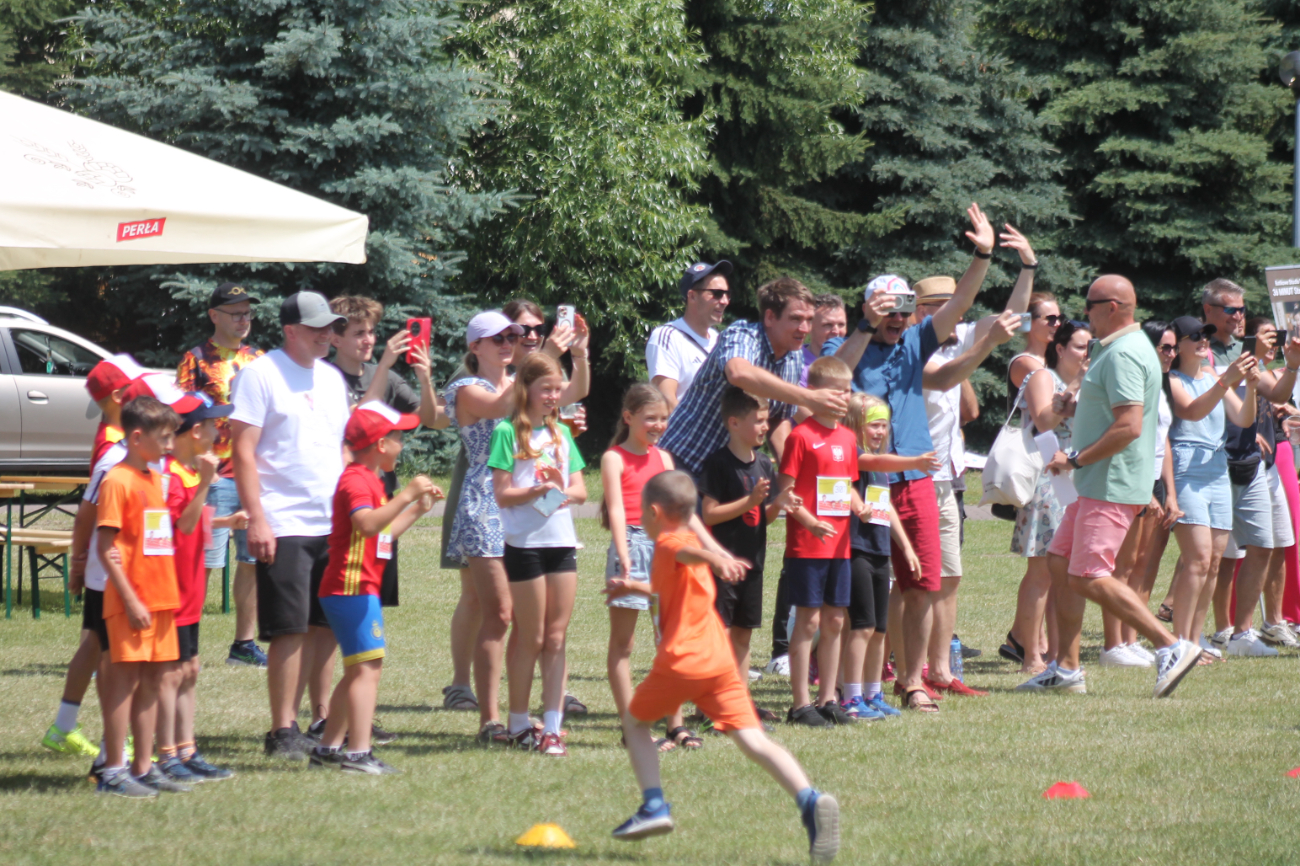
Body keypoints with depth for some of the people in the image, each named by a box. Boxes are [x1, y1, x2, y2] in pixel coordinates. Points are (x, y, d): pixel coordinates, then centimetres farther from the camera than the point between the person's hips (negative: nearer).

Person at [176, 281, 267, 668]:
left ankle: (244, 644, 15)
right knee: (205, 562, -8)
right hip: (216, 475, -6)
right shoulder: (196, 360, -2)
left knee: (253, 561, 8)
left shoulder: (257, 358, 15)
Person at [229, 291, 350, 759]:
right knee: (290, 629, -7)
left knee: (327, 624, 8)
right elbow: (243, 450, -10)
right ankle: (283, 729, -3)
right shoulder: (261, 374, -6)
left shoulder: (331, 378, 16)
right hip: (283, 524, -7)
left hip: (333, 524, 7)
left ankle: (322, 719, 15)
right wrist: (256, 518, -17)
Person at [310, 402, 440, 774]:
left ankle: (328, 748, 19)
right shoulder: (356, 480, -12)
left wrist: (418, 509, 24)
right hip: (352, 587, -11)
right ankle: (357, 753, -21)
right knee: (367, 667, -16)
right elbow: (367, 524, -30)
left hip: (362, 587, 11)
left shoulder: (369, 479, 22)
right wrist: (405, 495, -31)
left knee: (358, 671, 15)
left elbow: (384, 534, 27)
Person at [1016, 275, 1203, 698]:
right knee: (1060, 563, 12)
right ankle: (1066, 668, 15)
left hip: (1112, 487, -11)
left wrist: (1076, 458, -19)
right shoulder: (1115, 349, 17)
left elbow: (1129, 427, -26)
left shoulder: (1123, 355, -18)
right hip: (1099, 485, 11)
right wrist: (1079, 407, 12)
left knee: (1089, 578, -13)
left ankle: (1171, 647, -12)